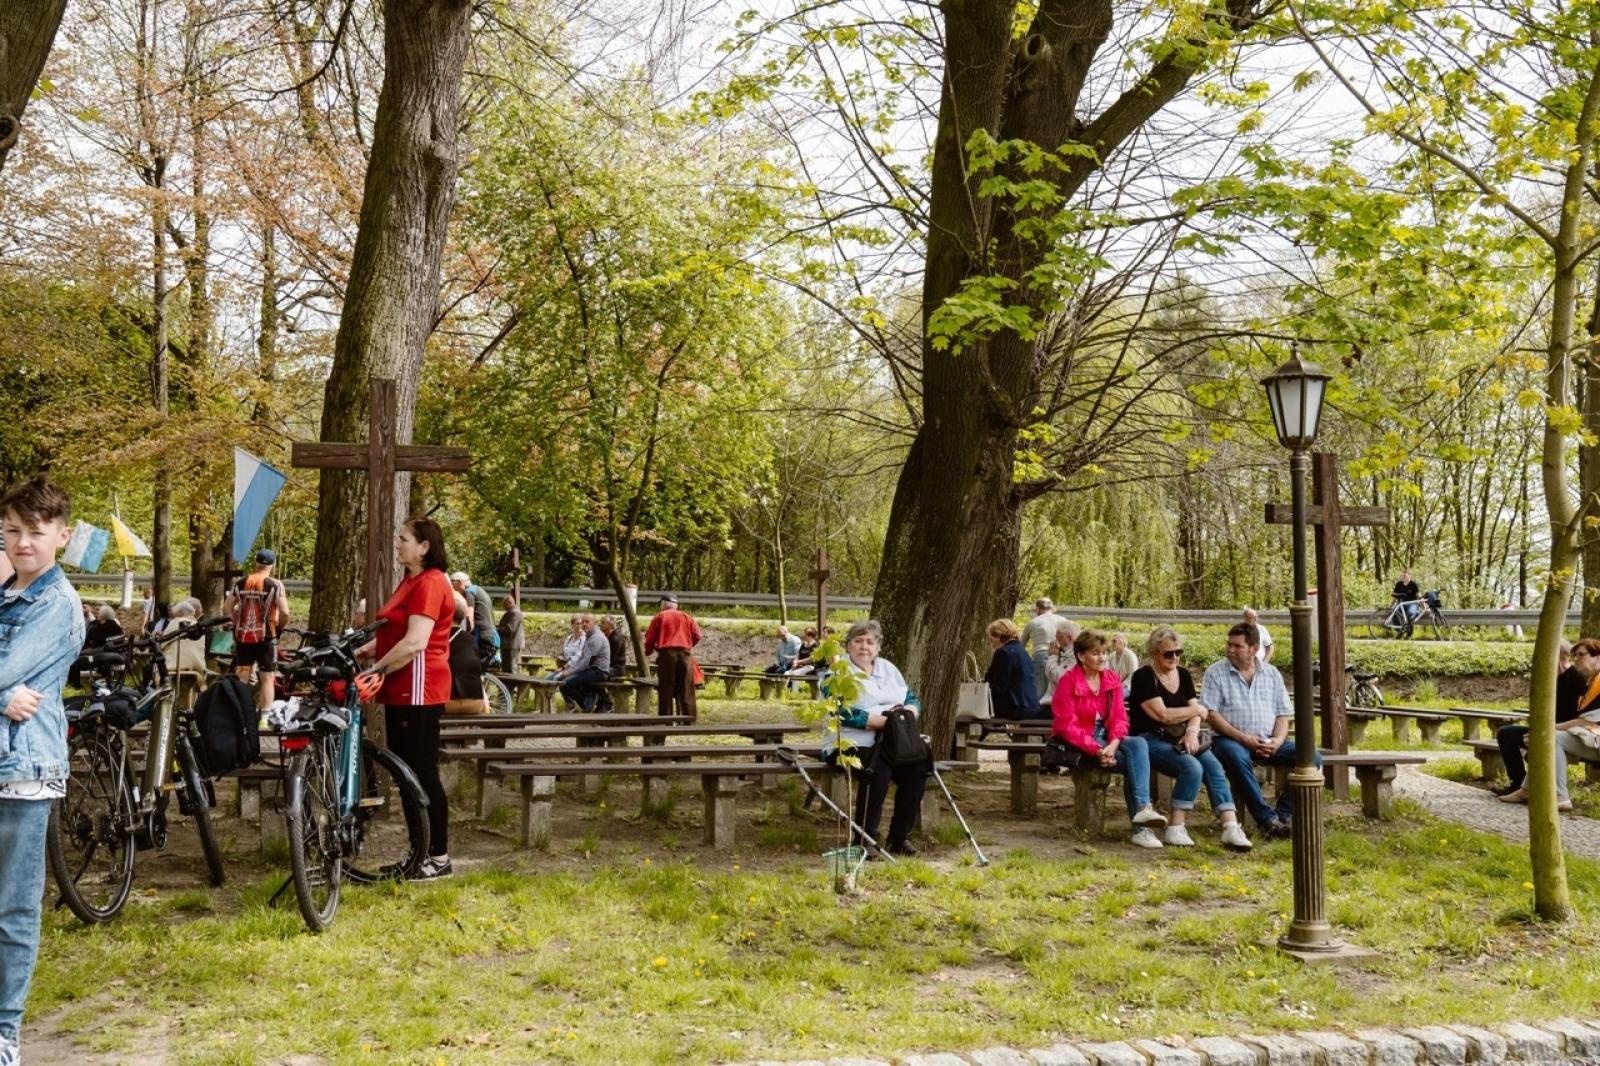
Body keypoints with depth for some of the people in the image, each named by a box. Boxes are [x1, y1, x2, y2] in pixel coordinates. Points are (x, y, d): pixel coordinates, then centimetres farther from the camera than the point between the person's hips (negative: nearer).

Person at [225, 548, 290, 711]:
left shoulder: (240, 583, 5)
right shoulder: (275, 584, -8)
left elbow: (227, 607, 7)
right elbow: (284, 612, -14)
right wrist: (280, 626, 5)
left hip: (242, 636, 4)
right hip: (265, 637, -4)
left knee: (241, 679, 11)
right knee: (268, 678, 2)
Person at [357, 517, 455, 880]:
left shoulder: (430, 583, -14)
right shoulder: (410, 581, 17)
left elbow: (414, 643, -23)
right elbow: (391, 635, 19)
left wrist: (375, 669, -17)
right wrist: (360, 652, 6)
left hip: (419, 690, -10)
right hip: (401, 690, 10)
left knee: (422, 772, -4)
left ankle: (439, 857, 4)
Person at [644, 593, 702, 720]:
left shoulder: (659, 617, 8)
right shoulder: (686, 617, 15)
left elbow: (650, 638, 6)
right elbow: (697, 635, 7)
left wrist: (647, 652, 25)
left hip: (666, 654, -2)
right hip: (684, 654, 2)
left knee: (666, 690, 2)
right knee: (686, 690, 4)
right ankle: (690, 719, 1)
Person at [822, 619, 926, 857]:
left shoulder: (888, 669, 19)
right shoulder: (837, 673, -3)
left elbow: (913, 700, 15)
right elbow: (846, 715, -16)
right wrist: (887, 720, -20)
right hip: (851, 745, -6)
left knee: (917, 769, -22)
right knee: (878, 771, -35)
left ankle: (899, 837, -7)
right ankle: (864, 839, -21)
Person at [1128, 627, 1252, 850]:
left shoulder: (1183, 675, 15)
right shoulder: (1143, 676, -6)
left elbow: (1195, 713, 8)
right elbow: (1162, 714, -15)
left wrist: (1192, 731, -14)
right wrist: (1196, 710, -2)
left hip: (1179, 739, 6)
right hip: (1150, 739, -6)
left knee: (1214, 766, -20)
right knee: (1192, 767, -29)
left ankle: (1231, 827, -28)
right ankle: (1175, 830, -23)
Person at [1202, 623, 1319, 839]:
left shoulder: (1272, 674, 15)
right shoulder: (1215, 672, 3)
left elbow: (1282, 715, 13)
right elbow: (1211, 714, -6)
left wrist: (1277, 741, -9)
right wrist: (1243, 738, -16)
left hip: (1268, 742, 4)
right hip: (1231, 740, -4)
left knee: (1312, 757, -17)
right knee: (1237, 757, -39)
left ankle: (1282, 813, -15)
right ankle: (1267, 819, -35)